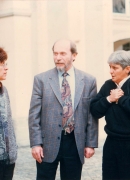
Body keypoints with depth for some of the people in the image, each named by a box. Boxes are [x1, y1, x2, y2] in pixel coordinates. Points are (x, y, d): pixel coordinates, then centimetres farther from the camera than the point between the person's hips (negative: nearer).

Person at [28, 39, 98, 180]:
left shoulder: (88, 81, 3)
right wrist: (35, 143, -7)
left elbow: (92, 115, 5)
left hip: (76, 143, 1)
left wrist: (91, 143, 2)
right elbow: (34, 114, -2)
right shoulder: (41, 79, 0)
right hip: (48, 143, -1)